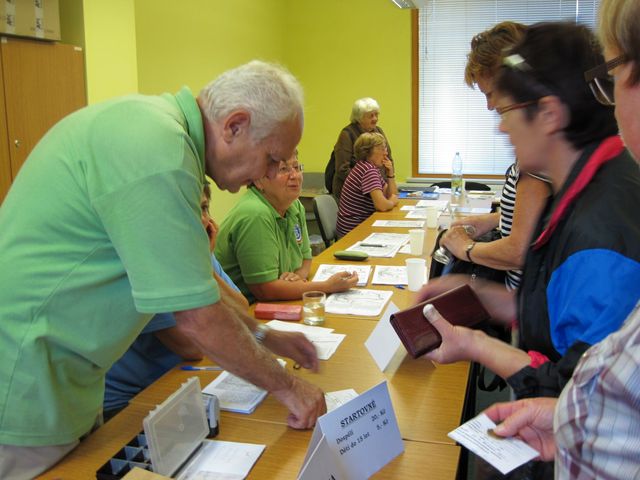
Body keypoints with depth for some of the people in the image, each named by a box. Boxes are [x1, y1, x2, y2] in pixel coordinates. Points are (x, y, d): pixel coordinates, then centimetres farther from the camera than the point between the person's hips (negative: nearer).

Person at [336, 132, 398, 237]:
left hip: (362, 223, 9)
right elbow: (382, 205, -29)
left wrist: (390, 173, 0)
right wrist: (393, 201, -8)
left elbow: (392, 195, 14)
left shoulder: (372, 168, 10)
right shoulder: (368, 170, -20)